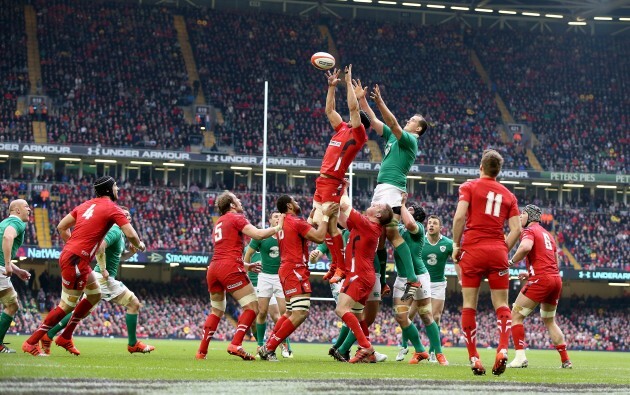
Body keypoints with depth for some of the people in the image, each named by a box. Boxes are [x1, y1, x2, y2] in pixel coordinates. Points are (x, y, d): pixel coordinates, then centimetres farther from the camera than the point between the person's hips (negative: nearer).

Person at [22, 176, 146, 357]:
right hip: (77, 260, -9)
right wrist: (139, 245, 9)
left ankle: (65, 337, 23)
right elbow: (130, 234, -11)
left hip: (69, 253, 9)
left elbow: (61, 227, 16)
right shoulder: (112, 208, -6)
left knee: (95, 295, 22)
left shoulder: (86, 205, 16)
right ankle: (31, 343, -2)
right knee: (67, 306, -3)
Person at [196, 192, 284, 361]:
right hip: (230, 267, -8)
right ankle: (236, 345, -20)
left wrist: (245, 266, 34)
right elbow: (259, 234, -12)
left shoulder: (218, 223, 26)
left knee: (216, 311, 20)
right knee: (252, 307, -6)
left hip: (213, 268, 8)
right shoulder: (236, 218, 1)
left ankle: (202, 351, 15)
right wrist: (277, 227, 4)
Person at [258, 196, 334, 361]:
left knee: (290, 313, 19)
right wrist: (325, 216, -8)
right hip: (295, 271, -10)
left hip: (286, 270, 10)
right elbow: (319, 237, -17)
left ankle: (267, 347, 17)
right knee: (301, 313, -15)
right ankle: (269, 348, -16)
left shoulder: (283, 224, 17)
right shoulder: (296, 222, -11)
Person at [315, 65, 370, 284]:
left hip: (333, 183, -9)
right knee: (317, 224, 5)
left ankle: (342, 268, -11)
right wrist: (332, 86, 23)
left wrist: (349, 83, -5)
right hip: (322, 182, 9)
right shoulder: (342, 129, 19)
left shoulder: (358, 134, -2)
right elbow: (329, 110, 28)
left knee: (330, 225, -14)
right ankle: (335, 264, 12)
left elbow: (353, 107, -11)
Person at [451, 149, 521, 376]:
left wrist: (456, 245, -1)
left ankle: (473, 357, -2)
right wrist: (504, 250, 13)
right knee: (501, 305, 5)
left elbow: (459, 216, -10)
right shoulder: (508, 195, 12)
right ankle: (502, 350, -16)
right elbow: (516, 229, 4)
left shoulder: (469, 187, 4)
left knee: (469, 306, 3)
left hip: (473, 250, -2)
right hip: (498, 251, 2)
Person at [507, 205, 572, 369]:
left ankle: (520, 357, -14)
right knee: (549, 321, 23)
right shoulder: (548, 235, 25)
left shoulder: (529, 231, -1)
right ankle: (566, 360, 18)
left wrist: (512, 261, -9)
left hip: (541, 279, -8)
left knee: (516, 316, -1)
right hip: (556, 279, 8)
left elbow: (526, 247, -25)